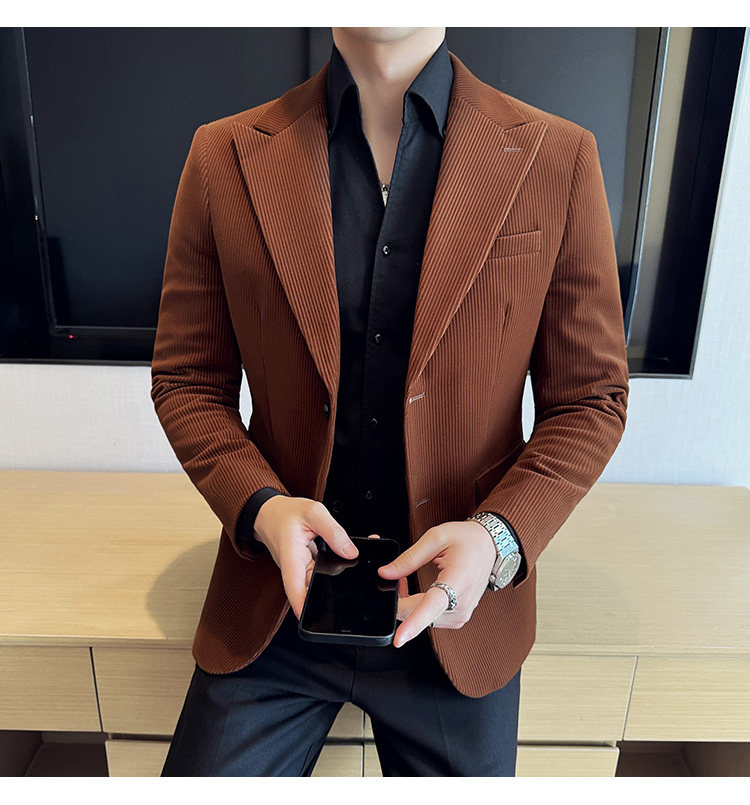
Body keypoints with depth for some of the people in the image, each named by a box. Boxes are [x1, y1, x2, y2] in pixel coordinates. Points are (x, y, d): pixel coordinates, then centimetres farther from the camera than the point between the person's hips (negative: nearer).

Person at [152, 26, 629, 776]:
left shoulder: (557, 159, -7)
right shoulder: (224, 157, -4)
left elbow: (590, 399, -2)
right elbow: (186, 382, 1)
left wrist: (498, 537, -18)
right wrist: (260, 508, -16)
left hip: (457, 607, 1)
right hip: (275, 601, 1)